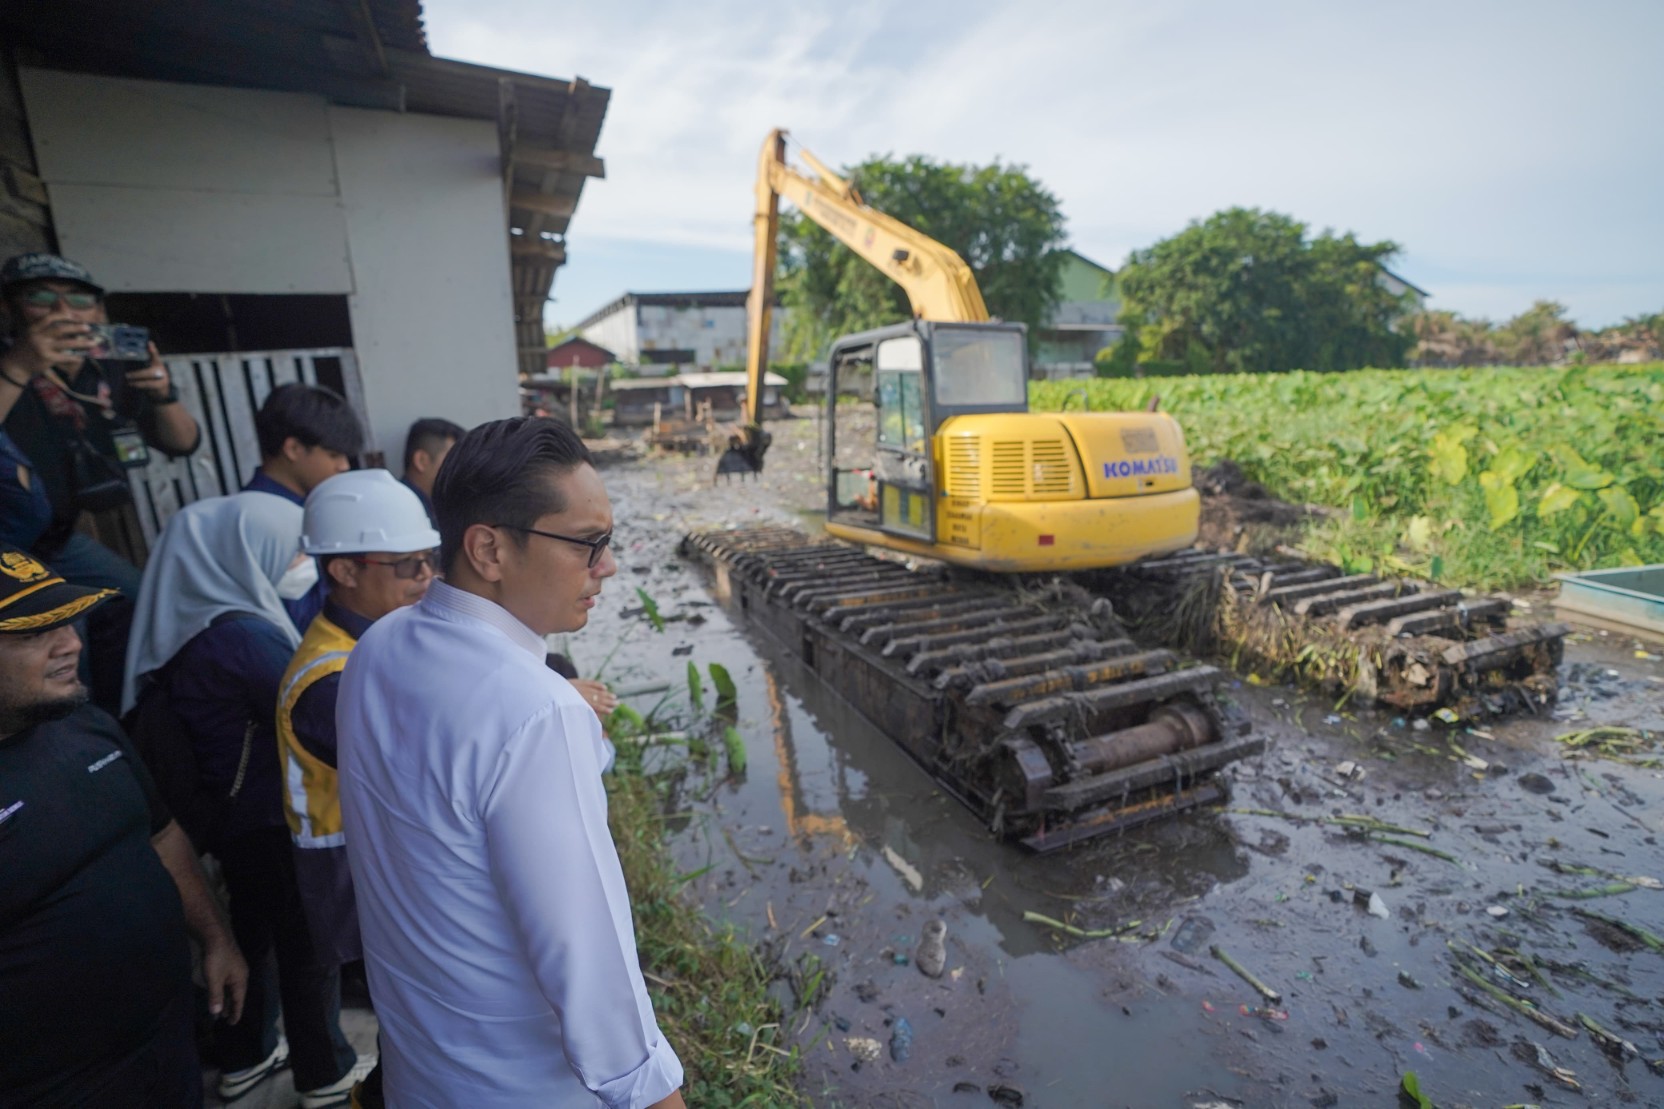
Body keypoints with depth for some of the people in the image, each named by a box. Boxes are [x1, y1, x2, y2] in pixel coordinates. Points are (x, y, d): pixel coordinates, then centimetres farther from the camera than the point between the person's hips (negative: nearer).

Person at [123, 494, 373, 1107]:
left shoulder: (190, 621, -1)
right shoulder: (243, 636, -27)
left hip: (227, 812, 8)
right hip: (272, 820, -8)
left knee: (251, 931, 26)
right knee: (309, 944, 11)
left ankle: (243, 1059, 45)